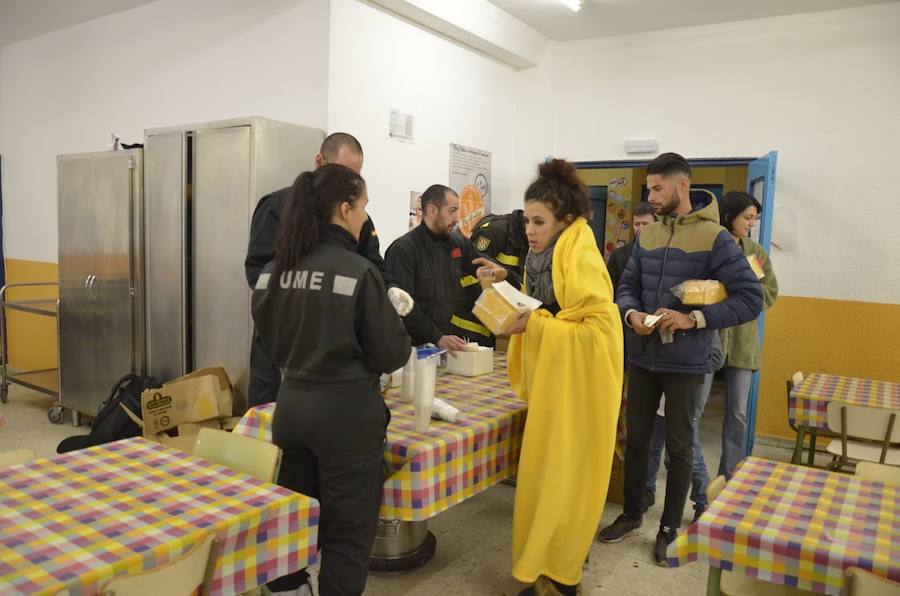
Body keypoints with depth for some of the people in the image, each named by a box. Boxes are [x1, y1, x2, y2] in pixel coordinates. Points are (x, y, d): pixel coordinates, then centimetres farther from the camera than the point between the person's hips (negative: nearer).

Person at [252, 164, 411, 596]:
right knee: (347, 531, 9)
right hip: (346, 412, -6)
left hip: (291, 405, 6)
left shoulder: (273, 270, 3)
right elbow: (392, 355, -11)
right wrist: (392, 318, 6)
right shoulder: (358, 271, -16)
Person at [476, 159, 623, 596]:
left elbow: (600, 327, -25)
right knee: (548, 471, 18)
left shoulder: (581, 258, -19)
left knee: (561, 474, 0)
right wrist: (505, 285, 3)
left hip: (575, 381, -9)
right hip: (548, 376, 9)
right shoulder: (542, 255, 9)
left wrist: (535, 325, -26)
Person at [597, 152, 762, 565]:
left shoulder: (715, 237, -12)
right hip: (642, 357, 5)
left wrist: (694, 319, -23)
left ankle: (670, 529, 28)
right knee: (636, 438, 16)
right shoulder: (646, 235, 6)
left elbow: (750, 298, -14)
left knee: (678, 447, 11)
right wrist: (631, 313, -11)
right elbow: (627, 285, 11)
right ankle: (631, 515, 34)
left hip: (684, 362, -5)